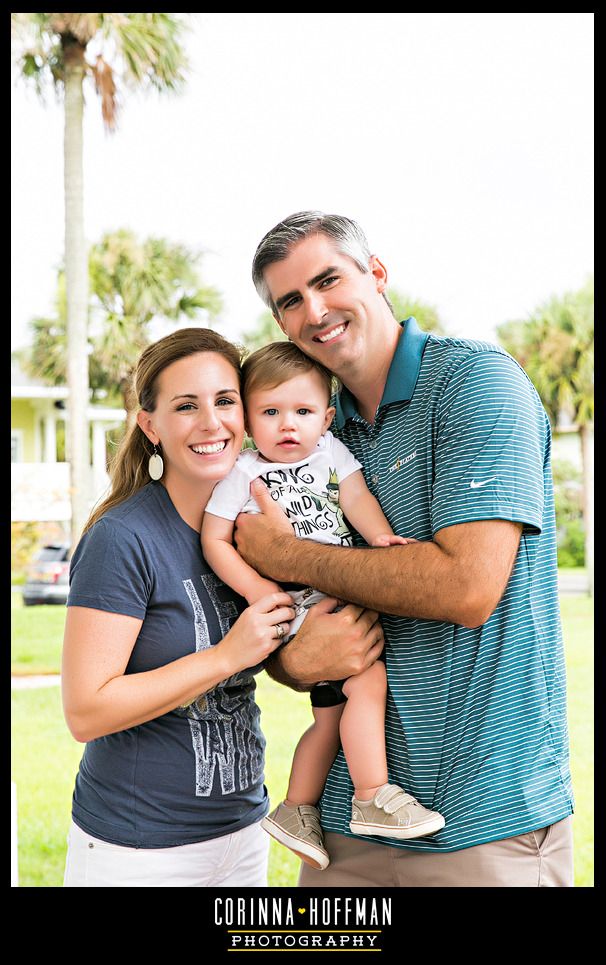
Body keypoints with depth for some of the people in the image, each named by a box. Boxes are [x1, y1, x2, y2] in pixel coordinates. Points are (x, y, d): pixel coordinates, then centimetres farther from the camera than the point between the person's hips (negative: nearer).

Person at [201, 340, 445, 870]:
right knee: (368, 679, -20)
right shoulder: (244, 473, -6)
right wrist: (256, 589, -17)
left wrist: (380, 534, -22)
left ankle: (296, 810, 27)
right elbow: (215, 539, -5)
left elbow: (355, 495, -2)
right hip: (298, 612, -7)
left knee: (332, 716, 13)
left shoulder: (330, 450, 7)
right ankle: (373, 800, -12)